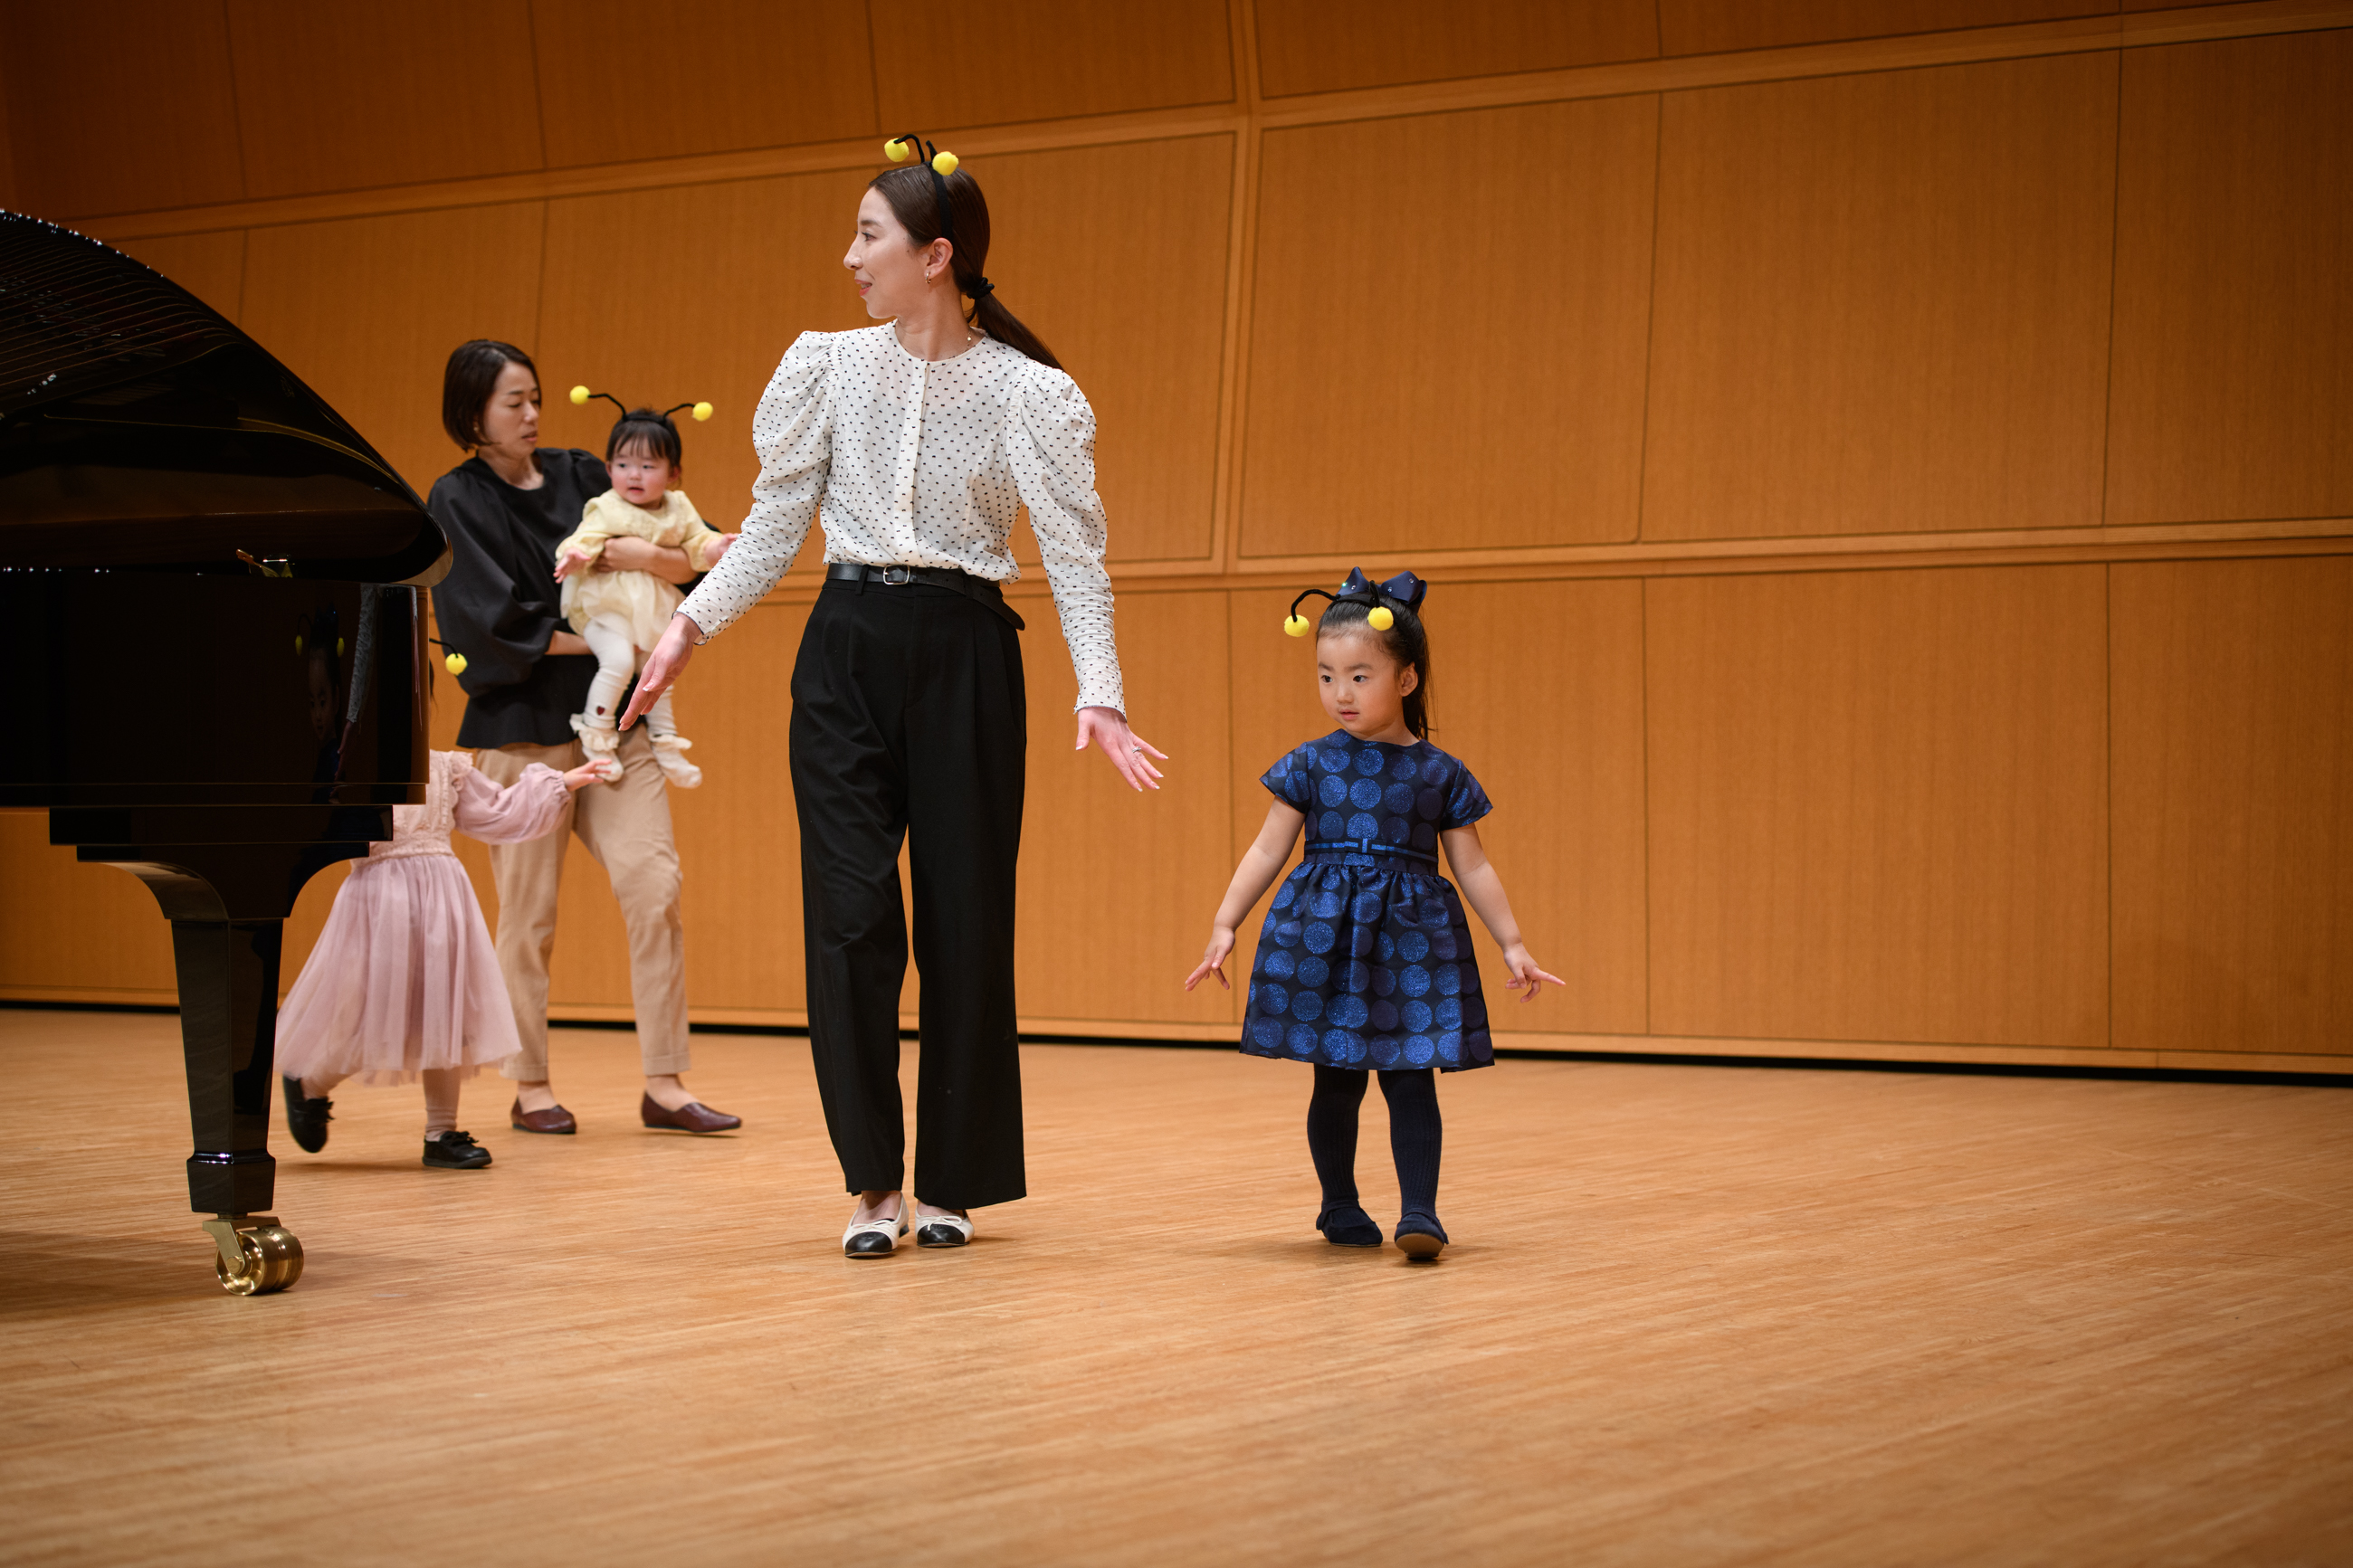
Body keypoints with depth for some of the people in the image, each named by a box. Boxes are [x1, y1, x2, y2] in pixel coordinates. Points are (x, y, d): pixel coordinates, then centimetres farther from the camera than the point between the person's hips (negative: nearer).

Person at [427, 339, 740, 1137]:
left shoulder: (581, 475, 9)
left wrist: (649, 555, -13)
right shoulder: (457, 501, -3)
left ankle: (664, 1084, -3)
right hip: (521, 725, -4)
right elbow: (496, 618, -12)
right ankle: (531, 1089, 13)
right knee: (529, 911, 1)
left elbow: (696, 557, 8)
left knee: (655, 889, -6)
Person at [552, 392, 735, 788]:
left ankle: (666, 746, 32)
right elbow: (586, 538, -23)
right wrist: (576, 556, -44)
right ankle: (596, 734, -12)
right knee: (619, 658, -27)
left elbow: (697, 542, 6)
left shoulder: (678, 509, 3)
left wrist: (718, 547, -15)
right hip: (605, 606, -6)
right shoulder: (607, 509, -13)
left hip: (653, 609, 6)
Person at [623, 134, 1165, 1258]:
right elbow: (776, 524, 9)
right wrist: (690, 624, 2)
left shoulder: (1029, 394, -4)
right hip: (846, 647, 2)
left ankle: (950, 1183, 15)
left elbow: (1075, 553, -6)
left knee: (963, 916, 2)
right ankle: (871, 1182, 5)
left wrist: (1100, 692, -16)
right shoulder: (828, 366, 4)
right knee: (850, 912, -4)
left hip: (964, 656, -2)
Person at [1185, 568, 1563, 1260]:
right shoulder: (1311, 765, 1)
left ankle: (1419, 1211, -4)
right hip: (1323, 935, 0)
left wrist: (1512, 944, 4)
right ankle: (1339, 1205, 23)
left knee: (1410, 1078, -5)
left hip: (1410, 937, 0)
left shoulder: (1440, 774, 2)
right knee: (1336, 1080, 8)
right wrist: (1224, 924, -2)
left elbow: (1472, 866, 7)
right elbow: (1268, 851, 4)